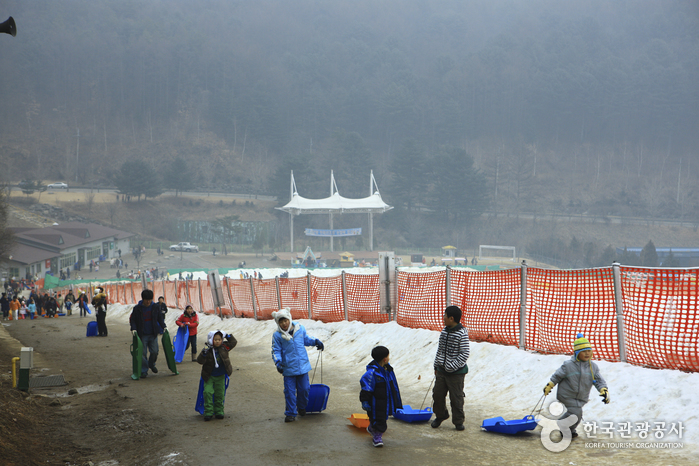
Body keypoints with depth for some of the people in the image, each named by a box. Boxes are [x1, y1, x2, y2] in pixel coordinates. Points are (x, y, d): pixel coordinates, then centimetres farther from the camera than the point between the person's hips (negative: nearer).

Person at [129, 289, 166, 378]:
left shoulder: (156, 307, 2)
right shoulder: (137, 308, -4)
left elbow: (160, 318, 14)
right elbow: (132, 319, 3)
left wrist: (163, 327, 6)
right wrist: (133, 328, -10)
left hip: (153, 334, 2)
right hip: (142, 335, -2)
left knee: (154, 352, 1)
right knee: (143, 353, -2)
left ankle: (151, 364, 31)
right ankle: (144, 371, 8)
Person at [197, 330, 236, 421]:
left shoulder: (224, 348, -2)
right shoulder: (207, 350, -13)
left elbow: (233, 342, 10)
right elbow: (200, 361, -20)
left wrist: (227, 336, 0)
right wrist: (204, 353, -34)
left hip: (220, 376, 3)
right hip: (209, 376, -3)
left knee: (220, 394, 6)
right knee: (208, 392, -12)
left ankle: (219, 411, 18)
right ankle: (208, 412, -4)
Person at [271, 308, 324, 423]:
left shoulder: (300, 329, 1)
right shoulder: (277, 335, -6)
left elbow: (306, 339, 21)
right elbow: (276, 351, -3)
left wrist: (316, 342, 9)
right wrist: (278, 362, -18)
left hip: (303, 366, 2)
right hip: (288, 369, -2)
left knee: (304, 389, 9)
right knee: (289, 392, 0)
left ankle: (302, 407, 35)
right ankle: (290, 414, 11)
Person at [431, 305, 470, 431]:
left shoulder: (462, 333, -16)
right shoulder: (444, 331, 6)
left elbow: (464, 354, -16)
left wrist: (451, 367, -18)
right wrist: (436, 365, 13)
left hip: (456, 372, -6)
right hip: (441, 370, 6)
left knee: (456, 398, 3)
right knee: (437, 394, 11)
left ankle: (458, 421, 19)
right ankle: (440, 416, 33)